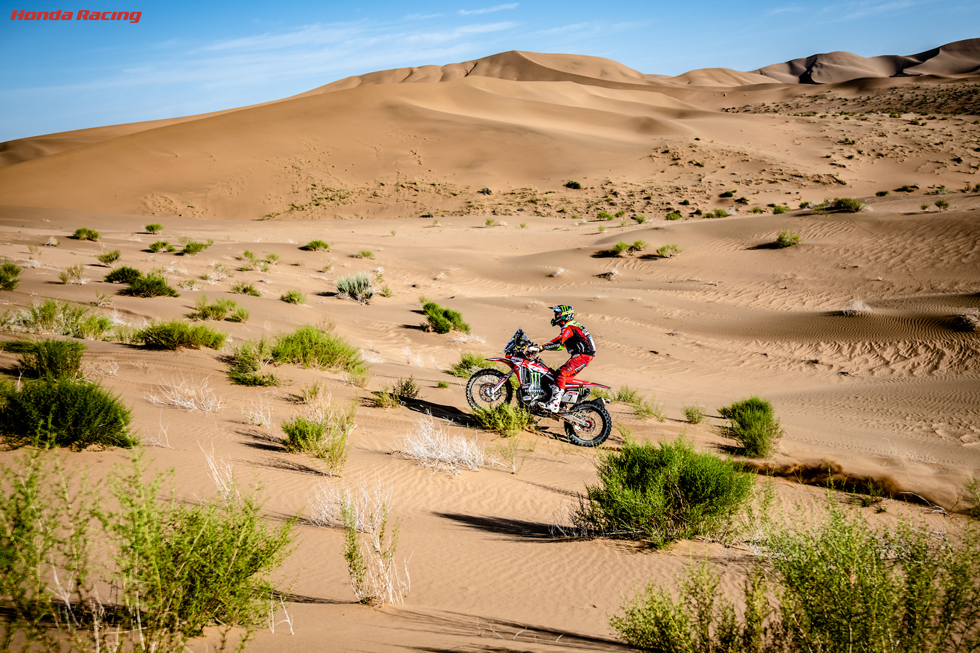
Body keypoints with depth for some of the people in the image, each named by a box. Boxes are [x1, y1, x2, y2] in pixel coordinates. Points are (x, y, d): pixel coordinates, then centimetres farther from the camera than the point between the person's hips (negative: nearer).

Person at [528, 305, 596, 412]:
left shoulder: (568, 327, -11)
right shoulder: (572, 326, 22)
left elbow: (558, 343, -25)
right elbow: (561, 345, 27)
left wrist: (541, 347, -27)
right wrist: (541, 347, 22)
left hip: (582, 355, -11)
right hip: (581, 355, 11)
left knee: (561, 374, -22)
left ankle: (554, 404, -33)